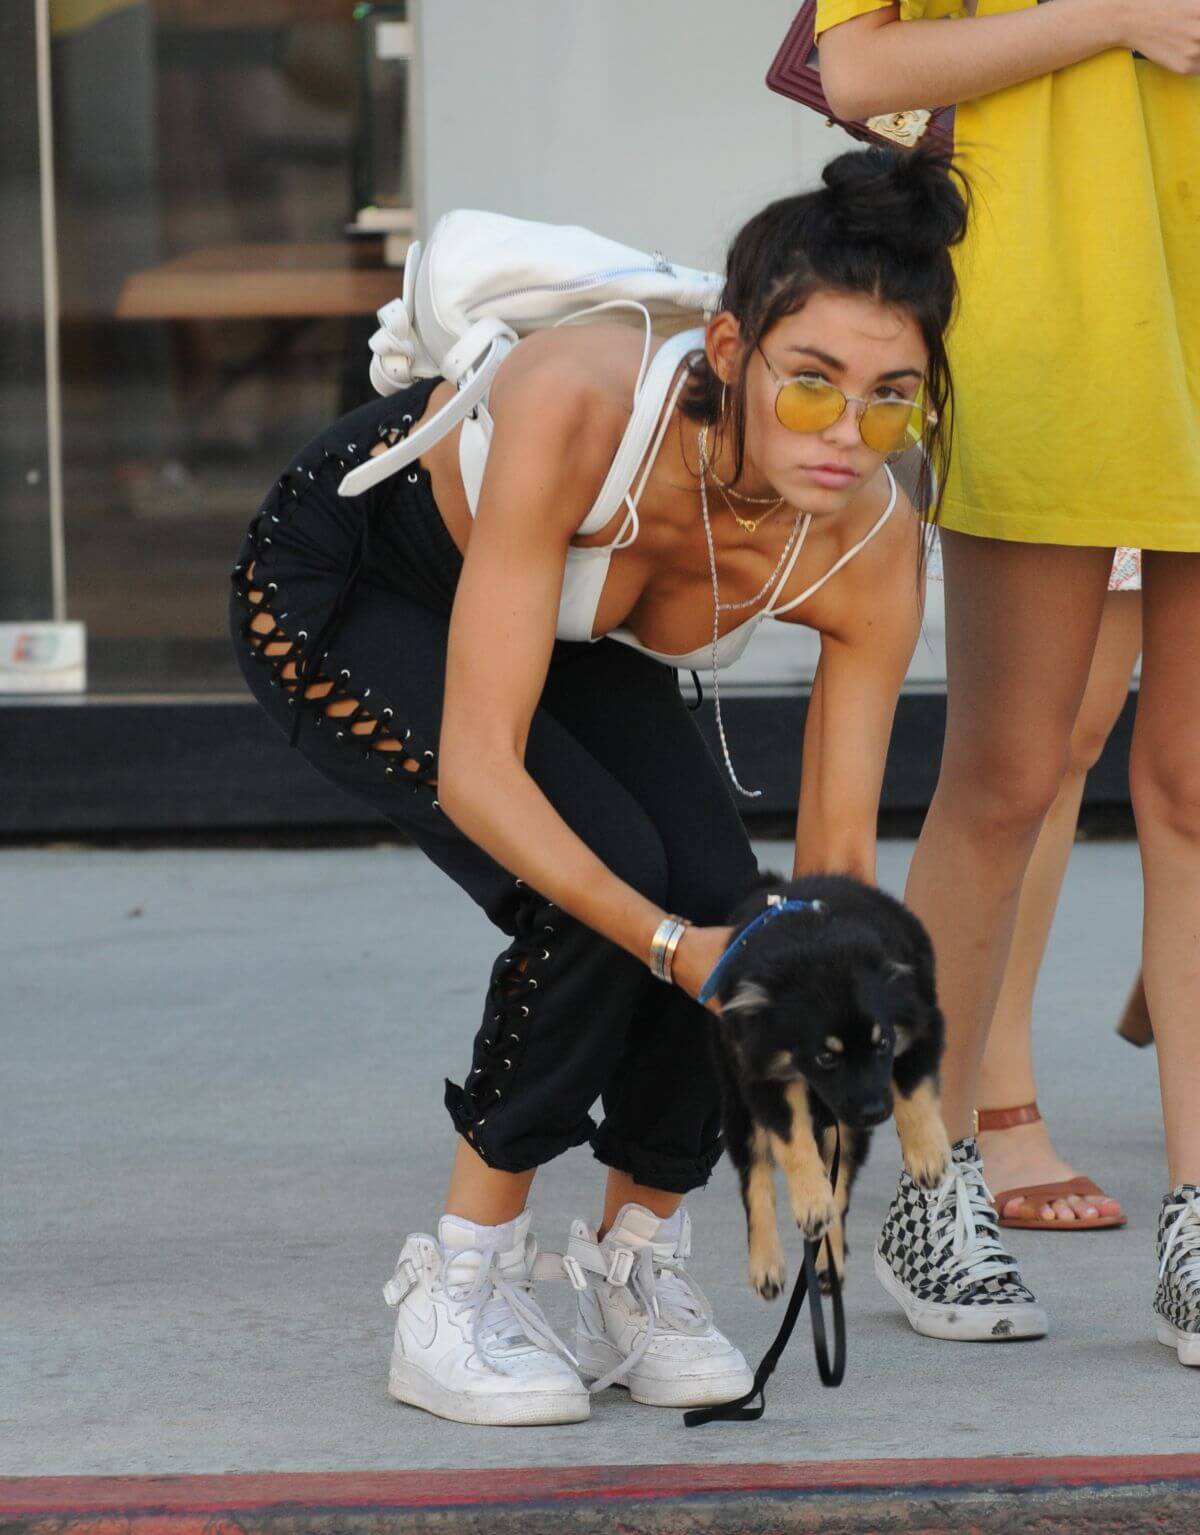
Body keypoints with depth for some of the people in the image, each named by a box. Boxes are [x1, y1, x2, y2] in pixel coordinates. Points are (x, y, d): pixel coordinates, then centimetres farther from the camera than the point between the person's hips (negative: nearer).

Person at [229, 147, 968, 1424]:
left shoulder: (872, 549, -27)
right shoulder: (579, 408, -42)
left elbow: (838, 850, -17)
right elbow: (478, 769, -40)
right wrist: (672, 946, -45)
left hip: (570, 628, 5)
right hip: (335, 590, -5)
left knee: (718, 897, -20)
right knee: (606, 878, -26)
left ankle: (637, 1268, 4)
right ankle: (456, 1297, -9)